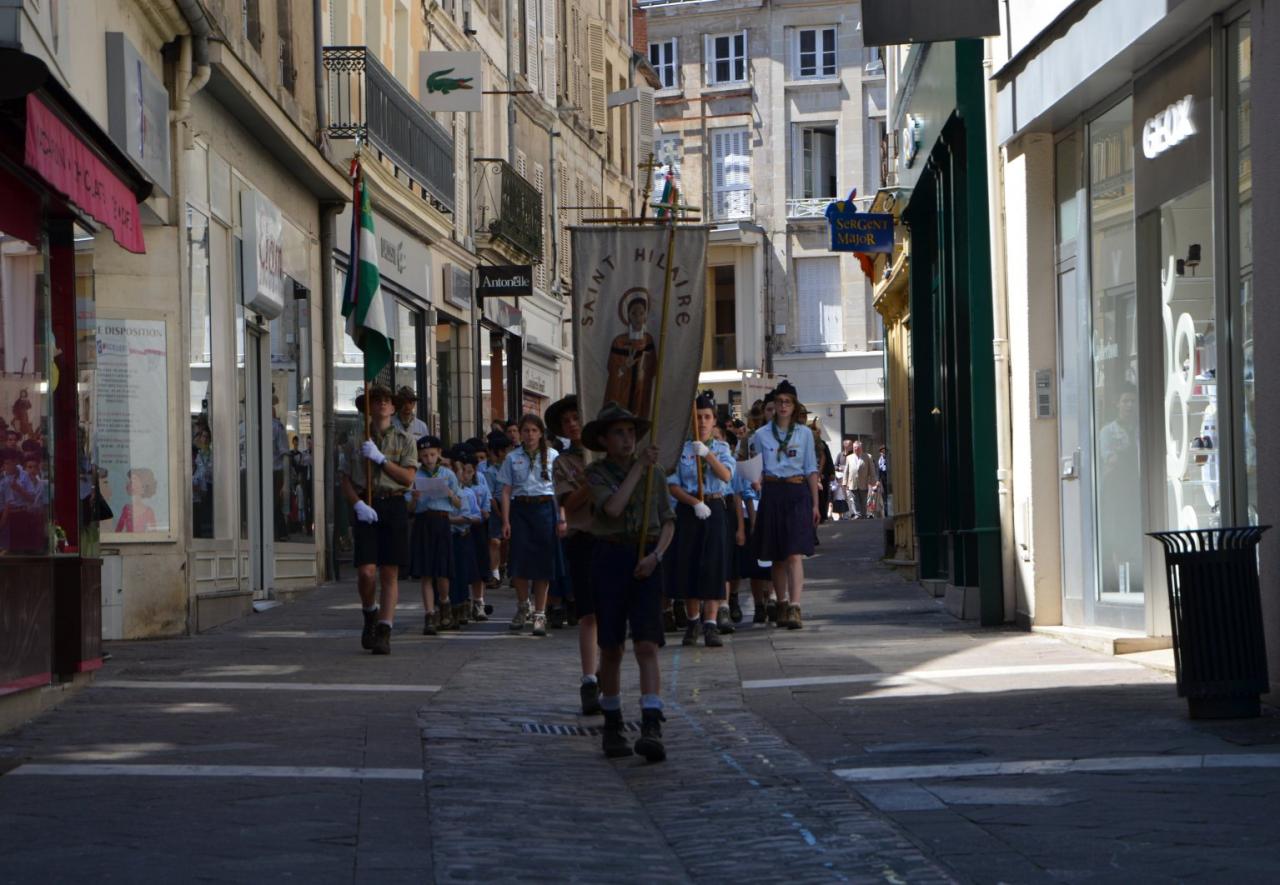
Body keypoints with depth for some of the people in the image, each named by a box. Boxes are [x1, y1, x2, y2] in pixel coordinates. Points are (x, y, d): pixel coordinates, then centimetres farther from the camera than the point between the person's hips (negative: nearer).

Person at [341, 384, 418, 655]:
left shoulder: (404, 440, 9)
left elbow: (408, 478, -2)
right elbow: (345, 479, 8)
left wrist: (380, 459, -11)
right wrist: (358, 504, -8)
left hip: (394, 504, 0)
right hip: (366, 507, 0)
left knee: (390, 574, -3)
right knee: (366, 571, -11)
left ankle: (384, 632, 0)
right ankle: (370, 613, 18)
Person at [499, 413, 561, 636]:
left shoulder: (552, 456, 4)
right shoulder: (513, 458, 7)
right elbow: (506, 491, 6)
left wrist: (561, 519, -4)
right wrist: (506, 521, -2)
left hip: (545, 508, -1)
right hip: (520, 509, 1)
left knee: (543, 562, -2)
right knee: (520, 560, -4)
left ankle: (539, 614, 6)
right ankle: (522, 606, 20)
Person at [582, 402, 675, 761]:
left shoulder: (654, 473, 9)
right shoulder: (596, 473, 1)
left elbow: (668, 521, 10)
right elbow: (612, 507, -17)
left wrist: (656, 555, -8)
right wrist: (639, 467, -12)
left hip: (645, 563, 1)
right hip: (609, 557, -1)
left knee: (647, 647, -11)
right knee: (611, 649, 6)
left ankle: (651, 728, -21)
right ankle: (612, 725, 20)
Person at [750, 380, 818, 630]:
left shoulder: (804, 433, 8)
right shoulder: (762, 435, 9)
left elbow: (811, 469, 9)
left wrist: (815, 503, 5)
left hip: (797, 492, -2)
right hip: (772, 494, 2)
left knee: (795, 553, -13)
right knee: (776, 556, 6)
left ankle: (794, 608, -21)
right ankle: (782, 605, 16)